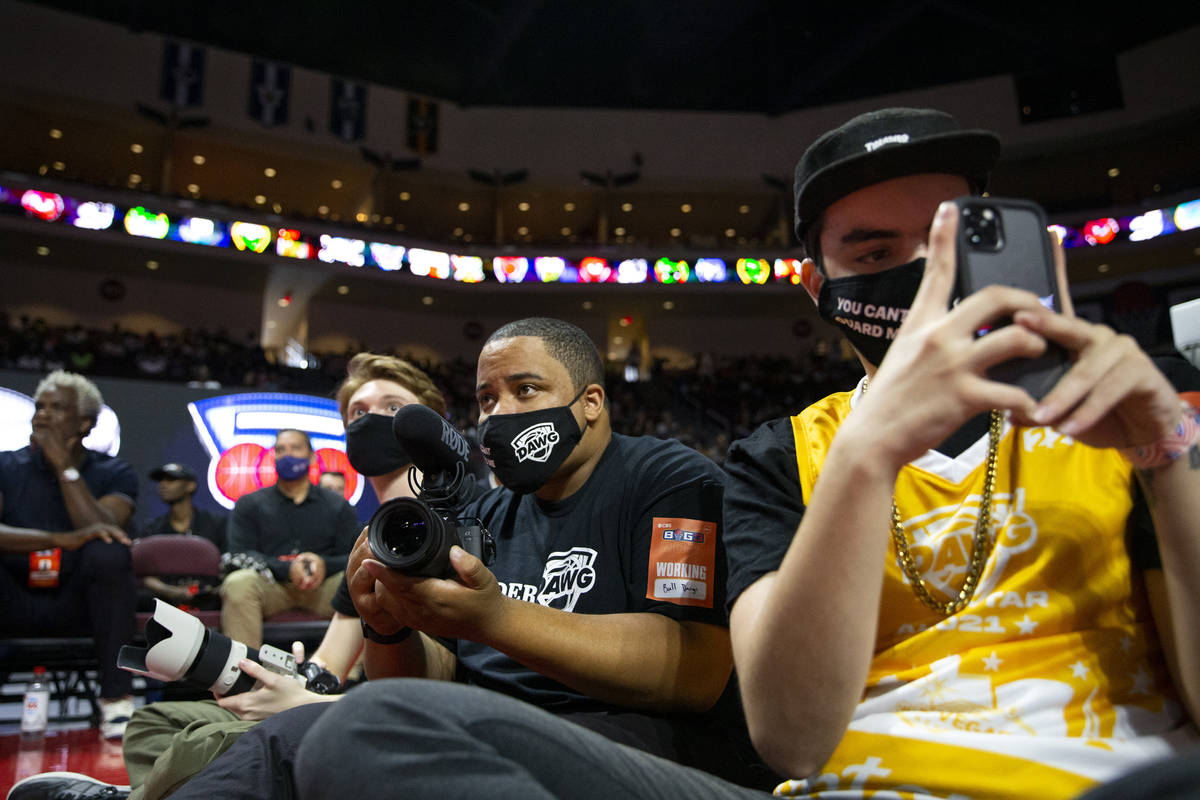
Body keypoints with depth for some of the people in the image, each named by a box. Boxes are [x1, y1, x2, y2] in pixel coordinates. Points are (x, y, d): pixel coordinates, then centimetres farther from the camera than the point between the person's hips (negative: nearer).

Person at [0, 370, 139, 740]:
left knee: (110, 553, -32)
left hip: (78, 603, -1)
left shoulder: (113, 473, 0)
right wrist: (61, 539, -32)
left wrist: (65, 467, -17)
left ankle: (117, 699, -26)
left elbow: (104, 533, -20)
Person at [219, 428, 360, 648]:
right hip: (270, 584, 0)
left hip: (323, 585, 0)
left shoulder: (338, 506, 18)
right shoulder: (248, 504, 17)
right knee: (238, 583, -33)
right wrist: (287, 568, -16)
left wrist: (324, 564, -18)